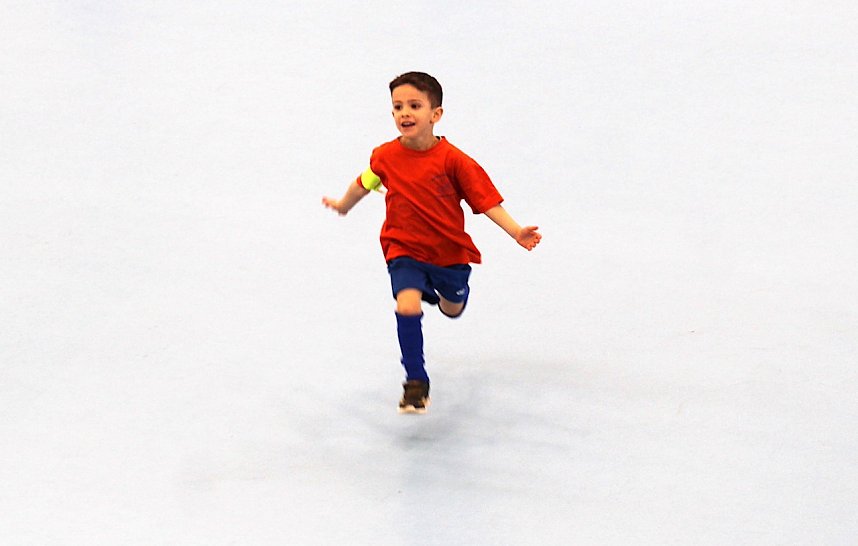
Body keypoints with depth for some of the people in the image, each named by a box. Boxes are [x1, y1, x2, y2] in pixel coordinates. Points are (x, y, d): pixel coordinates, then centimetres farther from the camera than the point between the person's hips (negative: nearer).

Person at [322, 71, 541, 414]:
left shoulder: (452, 159, -19)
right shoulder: (385, 157, -10)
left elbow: (487, 200, -17)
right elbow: (365, 183, 13)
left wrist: (516, 232, -28)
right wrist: (343, 205, 30)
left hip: (450, 251, 0)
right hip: (404, 250, 0)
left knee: (453, 309, 22)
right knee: (407, 306, -24)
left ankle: (439, 291, 62)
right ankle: (416, 382, -11)